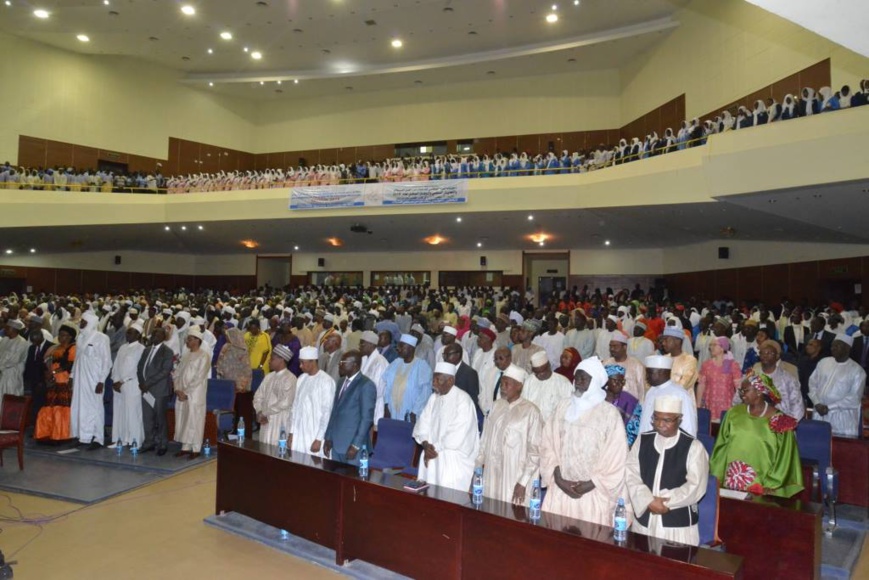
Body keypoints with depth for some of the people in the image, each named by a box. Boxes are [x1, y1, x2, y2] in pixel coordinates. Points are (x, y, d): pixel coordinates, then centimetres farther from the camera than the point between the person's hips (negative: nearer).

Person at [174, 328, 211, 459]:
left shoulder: (204, 356, -10)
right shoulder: (186, 355, 12)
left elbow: (199, 378, -14)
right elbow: (177, 373, 13)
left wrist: (186, 392, -14)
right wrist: (178, 389, -2)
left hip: (195, 395, -7)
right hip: (182, 394, 7)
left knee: (194, 421, -2)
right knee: (182, 420, 9)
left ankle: (196, 449, 6)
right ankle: (185, 447, 19)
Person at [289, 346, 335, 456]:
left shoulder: (326, 381, -12)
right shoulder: (301, 379, 8)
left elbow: (327, 412, -12)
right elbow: (295, 406, 12)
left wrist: (319, 439, -13)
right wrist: (291, 433, 10)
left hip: (314, 437, -6)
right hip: (298, 435, 6)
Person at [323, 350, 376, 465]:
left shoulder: (366, 385, -13)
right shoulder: (342, 381, 12)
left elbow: (367, 418, -15)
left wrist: (356, 445, -16)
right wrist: (328, 438, 13)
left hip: (352, 446, -7)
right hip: (336, 444, 7)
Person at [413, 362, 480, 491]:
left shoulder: (463, 400, -14)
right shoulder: (433, 398, 9)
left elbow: (457, 436, -18)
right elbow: (423, 424, 8)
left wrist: (435, 448, -12)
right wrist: (426, 444, -10)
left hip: (454, 460, -6)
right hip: (432, 456, 6)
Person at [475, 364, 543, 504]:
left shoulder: (531, 412, -11)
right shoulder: (496, 406, 6)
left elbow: (535, 451, -10)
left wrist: (523, 482, -12)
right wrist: (478, 466, 10)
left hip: (515, 481, -5)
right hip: (492, 475, 5)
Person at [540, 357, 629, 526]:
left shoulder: (609, 413, -9)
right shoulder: (564, 407, 3)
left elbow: (616, 457, -8)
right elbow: (548, 445, 4)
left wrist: (592, 484, -8)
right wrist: (557, 478, -6)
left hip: (592, 494, -3)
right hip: (560, 489, 4)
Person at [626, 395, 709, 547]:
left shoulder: (693, 447, -5)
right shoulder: (642, 441, 5)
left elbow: (696, 486, -10)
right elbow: (631, 474, -2)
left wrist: (663, 501, -15)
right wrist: (648, 501, -16)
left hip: (678, 523, -3)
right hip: (644, 519, 3)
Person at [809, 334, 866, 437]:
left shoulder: (857, 370, -5)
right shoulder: (824, 362, 8)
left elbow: (855, 398, -10)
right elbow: (812, 383, 10)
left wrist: (829, 407, -14)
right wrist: (817, 403, -5)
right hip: (820, 415, 4)